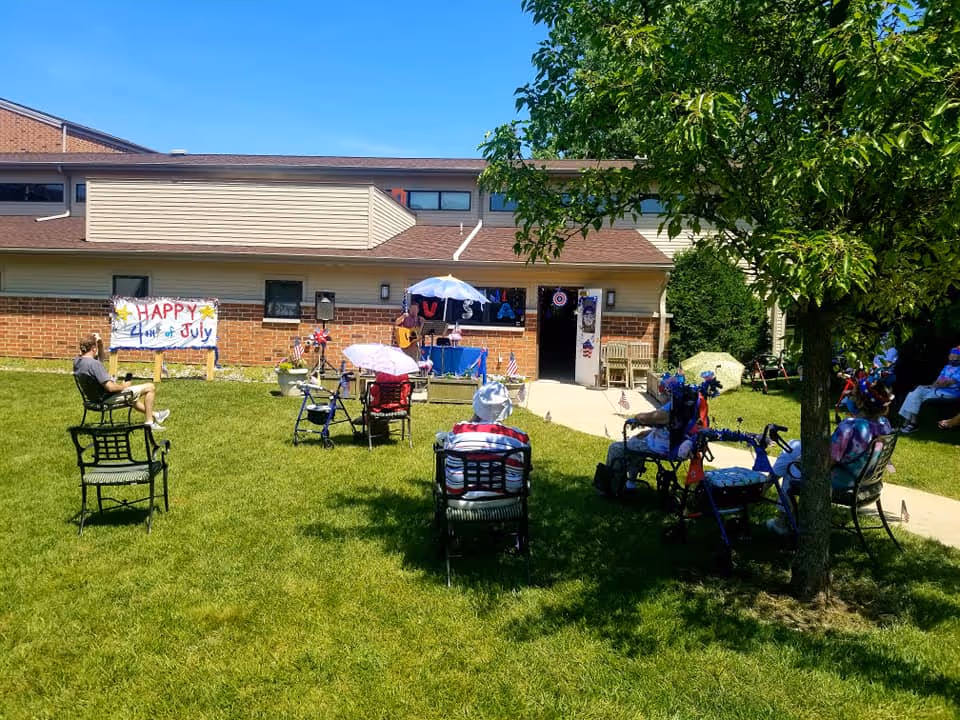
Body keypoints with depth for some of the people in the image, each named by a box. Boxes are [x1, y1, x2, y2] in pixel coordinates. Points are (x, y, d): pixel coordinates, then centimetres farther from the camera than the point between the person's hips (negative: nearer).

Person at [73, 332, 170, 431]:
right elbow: (110, 387, -32)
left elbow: (102, 357, 18)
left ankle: (154, 414, 49)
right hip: (109, 398, -10)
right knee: (150, 387, -2)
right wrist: (124, 386, -11)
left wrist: (101, 344, -1)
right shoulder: (94, 364, -30)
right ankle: (149, 422, 5)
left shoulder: (78, 361, 0)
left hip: (97, 397, 10)